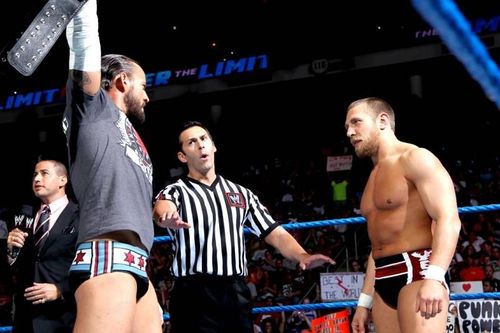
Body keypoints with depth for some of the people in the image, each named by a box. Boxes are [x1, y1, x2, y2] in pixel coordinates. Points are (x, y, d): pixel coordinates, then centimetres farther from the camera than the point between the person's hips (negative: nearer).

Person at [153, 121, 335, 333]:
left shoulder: (242, 194, 19)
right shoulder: (175, 192, 5)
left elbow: (275, 233, 14)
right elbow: (162, 208, -20)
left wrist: (302, 256, -7)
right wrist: (166, 217, -46)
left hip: (237, 295, 4)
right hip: (195, 294, -4)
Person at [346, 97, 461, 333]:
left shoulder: (415, 159, -3)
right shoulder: (374, 179, 24)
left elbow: (449, 220, -15)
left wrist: (434, 277, -28)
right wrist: (365, 301, 23)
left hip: (417, 271, -8)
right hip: (384, 281, 8)